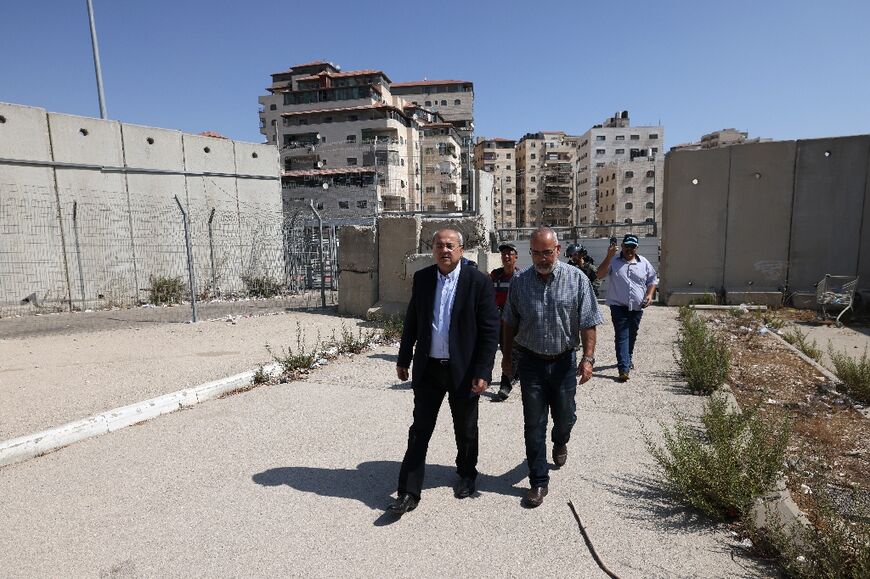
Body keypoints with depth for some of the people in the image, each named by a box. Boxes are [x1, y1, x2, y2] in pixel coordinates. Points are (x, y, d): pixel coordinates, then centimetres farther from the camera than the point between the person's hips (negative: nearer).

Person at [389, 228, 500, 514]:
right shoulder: (422, 278, 1)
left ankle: (467, 474, 42)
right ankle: (409, 492, 16)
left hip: (463, 370, -2)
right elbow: (411, 322, 9)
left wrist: (482, 372, -14)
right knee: (419, 430, 6)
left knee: (465, 430, 16)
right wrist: (403, 360, 10)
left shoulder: (479, 282, -11)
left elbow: (490, 331, -11)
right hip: (428, 368, 3)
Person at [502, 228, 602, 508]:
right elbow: (510, 323, 8)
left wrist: (588, 358, -14)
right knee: (533, 425, 3)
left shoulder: (577, 280, -7)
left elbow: (588, 324, -6)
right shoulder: (519, 282, -2)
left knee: (565, 417, 16)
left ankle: (560, 442, 52)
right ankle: (538, 482, 17)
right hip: (531, 361, 0)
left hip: (564, 361, 0)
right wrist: (507, 355, 11)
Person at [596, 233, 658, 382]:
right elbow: (600, 274, -16)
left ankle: (627, 360, 38)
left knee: (632, 336, 17)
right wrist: (609, 256, -24)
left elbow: (652, 280, 16)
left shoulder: (644, 263, 7)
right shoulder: (614, 261, -3)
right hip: (618, 306, -4)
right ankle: (623, 368, -13)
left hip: (637, 307, 4)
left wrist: (649, 294, -1)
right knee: (621, 336, -9)